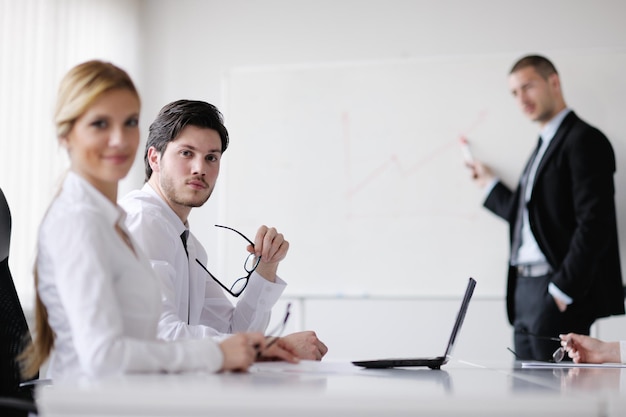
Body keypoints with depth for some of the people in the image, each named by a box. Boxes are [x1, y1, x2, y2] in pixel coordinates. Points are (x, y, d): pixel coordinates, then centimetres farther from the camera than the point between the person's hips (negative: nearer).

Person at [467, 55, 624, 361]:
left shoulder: (584, 140, -8)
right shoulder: (544, 146, 22)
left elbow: (595, 223, -17)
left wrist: (563, 289, -20)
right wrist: (489, 184, 30)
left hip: (556, 291, -9)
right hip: (525, 290, 9)